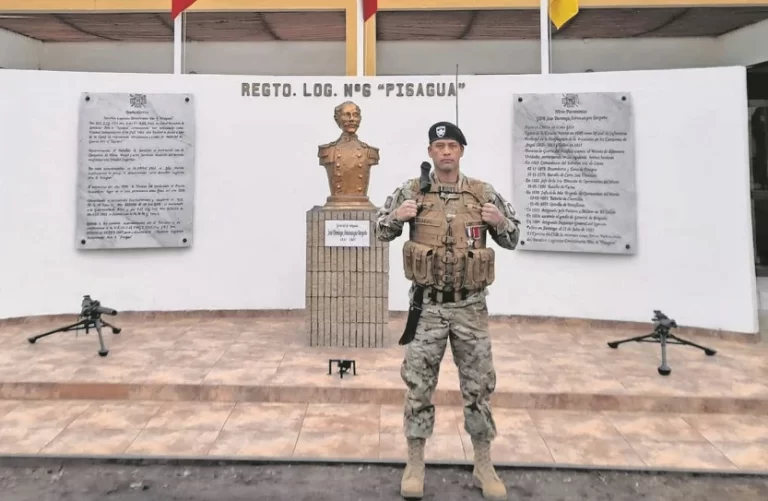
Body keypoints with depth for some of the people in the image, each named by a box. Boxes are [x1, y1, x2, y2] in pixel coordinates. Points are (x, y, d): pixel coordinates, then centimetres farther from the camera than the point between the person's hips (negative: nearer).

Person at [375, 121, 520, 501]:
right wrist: (396, 216, -15)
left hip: (471, 305, 1)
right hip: (427, 305, -1)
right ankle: (415, 463, 23)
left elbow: (512, 240, 9)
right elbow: (381, 232, 6)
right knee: (419, 384, 6)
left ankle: (484, 465, 27)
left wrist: (501, 222, -12)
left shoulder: (484, 194, 2)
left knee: (478, 384, 10)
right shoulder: (411, 191, -1)